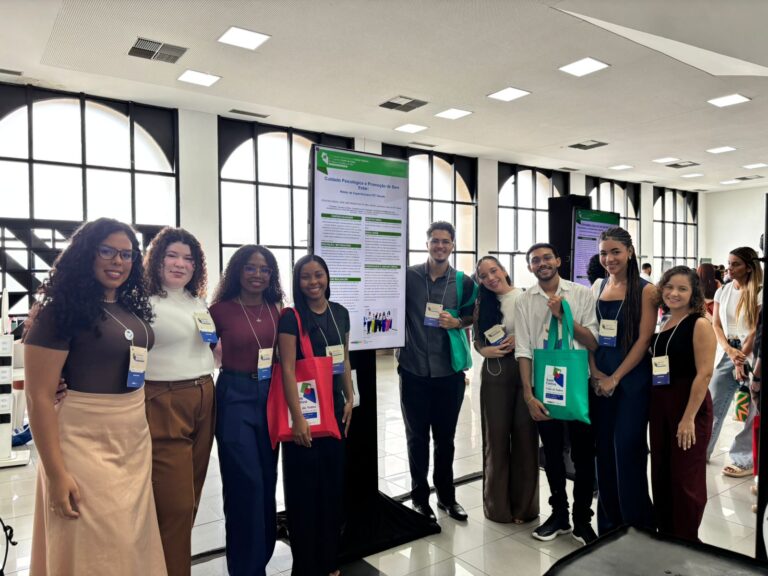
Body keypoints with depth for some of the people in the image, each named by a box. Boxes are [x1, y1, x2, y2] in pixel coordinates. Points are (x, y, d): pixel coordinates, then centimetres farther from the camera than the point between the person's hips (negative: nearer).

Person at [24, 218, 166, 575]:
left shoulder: (133, 308, 7)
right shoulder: (61, 310, -13)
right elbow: (39, 397, -15)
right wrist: (56, 474, -16)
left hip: (136, 441, 7)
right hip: (87, 445, -6)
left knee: (133, 543, 17)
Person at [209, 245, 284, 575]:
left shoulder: (276, 309, 4)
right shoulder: (221, 309, -9)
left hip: (270, 395, 5)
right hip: (235, 397, -5)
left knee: (268, 480, 15)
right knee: (245, 483, 0)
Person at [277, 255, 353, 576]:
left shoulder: (340, 313, 6)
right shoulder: (291, 317, -11)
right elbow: (287, 369, -16)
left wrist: (349, 398, 8)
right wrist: (297, 418, -21)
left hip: (334, 405, 6)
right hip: (304, 406, -5)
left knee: (334, 481, 14)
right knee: (304, 485, 4)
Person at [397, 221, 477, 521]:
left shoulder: (464, 282, 1)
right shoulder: (408, 276, -3)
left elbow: (471, 318, 12)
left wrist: (457, 323, -8)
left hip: (449, 372, 1)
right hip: (414, 370, -1)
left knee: (445, 437, 14)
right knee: (417, 437, 11)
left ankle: (446, 495, 33)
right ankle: (419, 497, 28)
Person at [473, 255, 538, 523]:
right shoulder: (482, 303, 5)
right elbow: (477, 340, 9)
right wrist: (486, 351, -11)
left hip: (527, 371, -1)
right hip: (495, 374, 2)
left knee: (525, 436, 5)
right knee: (496, 436, 7)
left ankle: (524, 504, 23)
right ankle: (497, 504, 23)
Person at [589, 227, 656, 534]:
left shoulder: (645, 290, -7)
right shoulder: (598, 286, 8)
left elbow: (644, 339, -11)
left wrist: (615, 378, -12)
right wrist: (595, 373, -4)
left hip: (632, 380, -4)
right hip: (599, 380, 5)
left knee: (627, 450, -1)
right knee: (604, 450, 11)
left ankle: (635, 525, 18)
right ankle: (608, 523, 27)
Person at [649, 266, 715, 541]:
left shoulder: (699, 324, -10)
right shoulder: (663, 324, 10)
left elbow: (704, 373, -16)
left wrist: (689, 418, -20)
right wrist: (652, 407, 7)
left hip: (689, 406, -7)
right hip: (660, 406, 7)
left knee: (685, 478, 5)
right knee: (661, 474, 15)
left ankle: (687, 543, 22)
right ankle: (665, 536, 31)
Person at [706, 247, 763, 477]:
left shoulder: (759, 293, -6)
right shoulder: (722, 292, 8)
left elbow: (756, 330, -10)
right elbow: (716, 325, 4)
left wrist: (741, 359, -12)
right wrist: (730, 351, -11)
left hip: (752, 355, -4)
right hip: (726, 353, 4)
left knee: (750, 410, 2)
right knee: (711, 404, 7)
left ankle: (745, 460, 14)